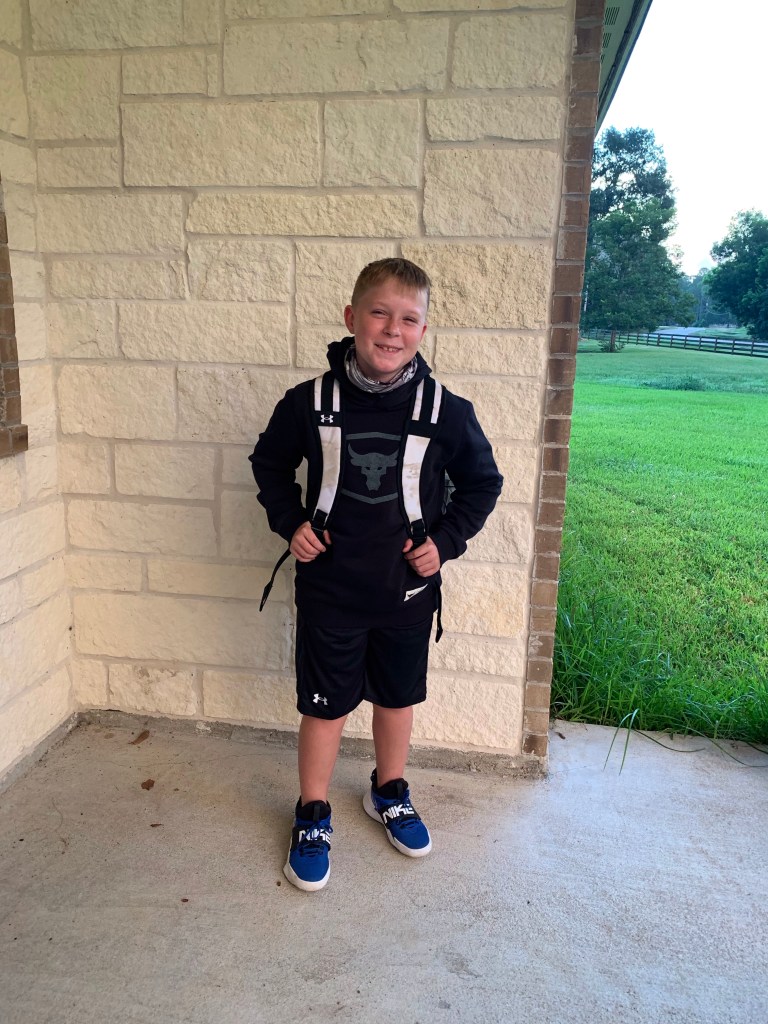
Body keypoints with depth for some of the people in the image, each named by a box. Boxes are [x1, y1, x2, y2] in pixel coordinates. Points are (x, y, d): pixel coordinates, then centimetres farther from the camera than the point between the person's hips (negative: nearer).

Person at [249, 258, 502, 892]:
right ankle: (313, 816, 35)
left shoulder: (447, 412, -10)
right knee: (326, 708, 11)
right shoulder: (309, 403, -10)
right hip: (329, 591, -1)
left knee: (397, 699, 20)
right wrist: (290, 523, -4)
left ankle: (390, 793, 46)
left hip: (408, 592, 1)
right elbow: (270, 464, 8)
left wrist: (446, 540, -6)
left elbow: (482, 483, 5)